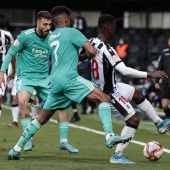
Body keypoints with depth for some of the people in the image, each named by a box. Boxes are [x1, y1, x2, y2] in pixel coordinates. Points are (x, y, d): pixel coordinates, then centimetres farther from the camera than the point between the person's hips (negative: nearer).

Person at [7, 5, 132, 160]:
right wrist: (88, 56, 14)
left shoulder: (51, 37, 22)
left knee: (42, 118, 18)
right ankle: (110, 136, -28)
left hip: (55, 81, 7)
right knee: (104, 98, -10)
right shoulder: (71, 32, 1)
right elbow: (92, 51, -7)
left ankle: (16, 149, 19)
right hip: (69, 78, -7)